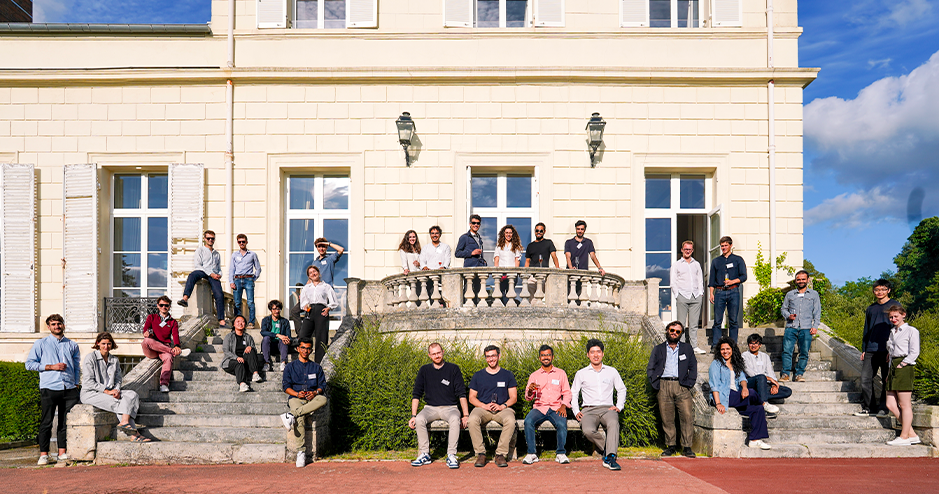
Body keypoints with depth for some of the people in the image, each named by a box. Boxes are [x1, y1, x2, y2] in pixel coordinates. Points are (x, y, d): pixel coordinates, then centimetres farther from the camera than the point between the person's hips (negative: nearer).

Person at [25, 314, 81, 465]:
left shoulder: (72, 345, 17)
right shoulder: (40, 344, 9)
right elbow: (29, 363, 3)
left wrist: (76, 383, 8)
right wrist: (51, 367, -7)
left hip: (69, 389, 3)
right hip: (49, 389, -3)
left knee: (67, 422, 2)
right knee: (46, 423, -3)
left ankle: (62, 452, 10)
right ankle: (43, 454, 3)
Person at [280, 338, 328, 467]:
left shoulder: (316, 367, 21)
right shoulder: (290, 367, 17)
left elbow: (322, 385, 13)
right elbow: (286, 386, 7)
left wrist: (315, 392, -10)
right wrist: (297, 394, -13)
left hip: (312, 398, 2)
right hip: (296, 398, -1)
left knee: (323, 399, -36)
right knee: (300, 420, -33)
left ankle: (291, 415, -40)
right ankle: (301, 452, -35)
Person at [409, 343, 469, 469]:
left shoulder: (453, 369, 3)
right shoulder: (424, 370, 8)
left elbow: (461, 394, 0)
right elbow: (416, 394, 7)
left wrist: (466, 415, -11)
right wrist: (413, 416, -5)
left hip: (449, 407, -2)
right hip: (430, 408, 2)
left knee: (455, 419, -35)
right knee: (420, 419, -30)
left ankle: (451, 455, -27)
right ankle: (424, 455, -18)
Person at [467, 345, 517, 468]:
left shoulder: (507, 375, 13)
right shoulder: (478, 375, 14)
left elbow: (514, 397, 10)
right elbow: (472, 398, 11)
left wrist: (502, 406, -10)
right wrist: (485, 406, -7)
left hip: (502, 409, 0)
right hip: (482, 409, 1)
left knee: (510, 420, -35)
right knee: (473, 420, -34)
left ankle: (500, 454, -24)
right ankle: (480, 453, -22)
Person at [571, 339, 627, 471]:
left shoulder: (611, 371, 18)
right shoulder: (581, 374, 15)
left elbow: (622, 389, 25)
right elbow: (573, 393, 19)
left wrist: (619, 407, 8)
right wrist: (576, 411, 4)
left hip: (607, 409, 0)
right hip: (589, 410, 0)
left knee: (613, 423, -38)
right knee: (588, 431, -35)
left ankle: (610, 457, -44)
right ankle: (608, 448, -13)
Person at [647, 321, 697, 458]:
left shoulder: (687, 348, 16)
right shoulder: (658, 349, 14)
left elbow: (693, 367, 14)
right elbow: (650, 369, 12)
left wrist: (689, 383, 0)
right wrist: (656, 384, -1)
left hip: (681, 386, 0)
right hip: (664, 386, 0)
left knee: (688, 416, -11)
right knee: (667, 419, 0)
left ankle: (687, 447, -5)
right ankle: (671, 446, 10)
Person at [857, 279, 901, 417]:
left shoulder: (894, 305, 2)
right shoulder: (871, 308, 17)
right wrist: (863, 350, 15)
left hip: (887, 350, -4)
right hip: (871, 351, 5)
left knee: (886, 381, 1)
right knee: (865, 379, 0)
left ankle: (883, 408, 10)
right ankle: (868, 407, 8)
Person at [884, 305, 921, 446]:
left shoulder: (911, 331, -2)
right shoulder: (892, 332, 20)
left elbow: (914, 352, -9)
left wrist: (902, 364, -14)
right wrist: (890, 371, 15)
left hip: (905, 368, -8)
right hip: (893, 367, 8)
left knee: (905, 405, -4)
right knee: (891, 405, 3)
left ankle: (904, 437, 2)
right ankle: (912, 434, 9)